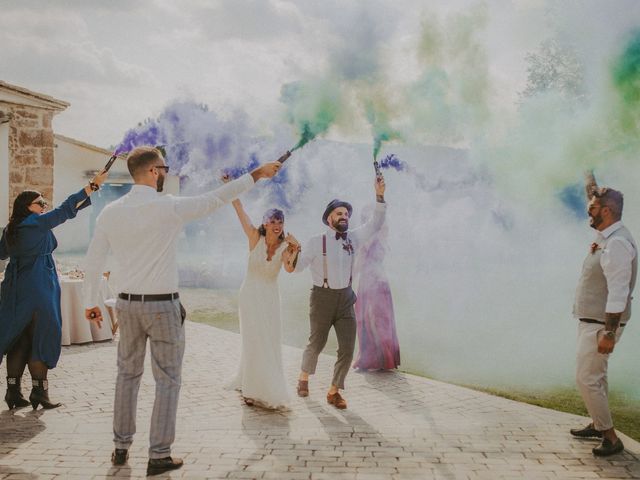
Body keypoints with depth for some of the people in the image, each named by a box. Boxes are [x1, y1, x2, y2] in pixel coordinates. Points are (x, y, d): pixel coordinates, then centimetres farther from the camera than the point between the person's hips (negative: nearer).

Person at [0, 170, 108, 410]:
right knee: (41, 337, 0)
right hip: (38, 289, -7)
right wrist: (93, 185, -7)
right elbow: (66, 209, -10)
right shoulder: (38, 223, -9)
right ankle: (39, 392, 2)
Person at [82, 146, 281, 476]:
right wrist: (256, 175, 4)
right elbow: (216, 199, -7)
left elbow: (93, 261, 4)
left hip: (127, 304, 5)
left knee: (128, 375, 19)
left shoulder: (111, 212, 0)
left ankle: (121, 448, 26)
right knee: (167, 381, 6)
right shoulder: (169, 207, -13)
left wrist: (91, 302, 16)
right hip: (162, 306, -5)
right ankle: (159, 456, 9)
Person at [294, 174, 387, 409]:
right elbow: (296, 266, -10)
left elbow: (375, 224, -1)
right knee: (316, 344, 10)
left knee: (348, 348, -4)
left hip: (346, 299, 4)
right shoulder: (316, 242, -7)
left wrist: (379, 195, -11)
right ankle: (304, 378, 37)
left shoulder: (352, 239, 5)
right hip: (322, 298, -3)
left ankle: (334, 391, 10)